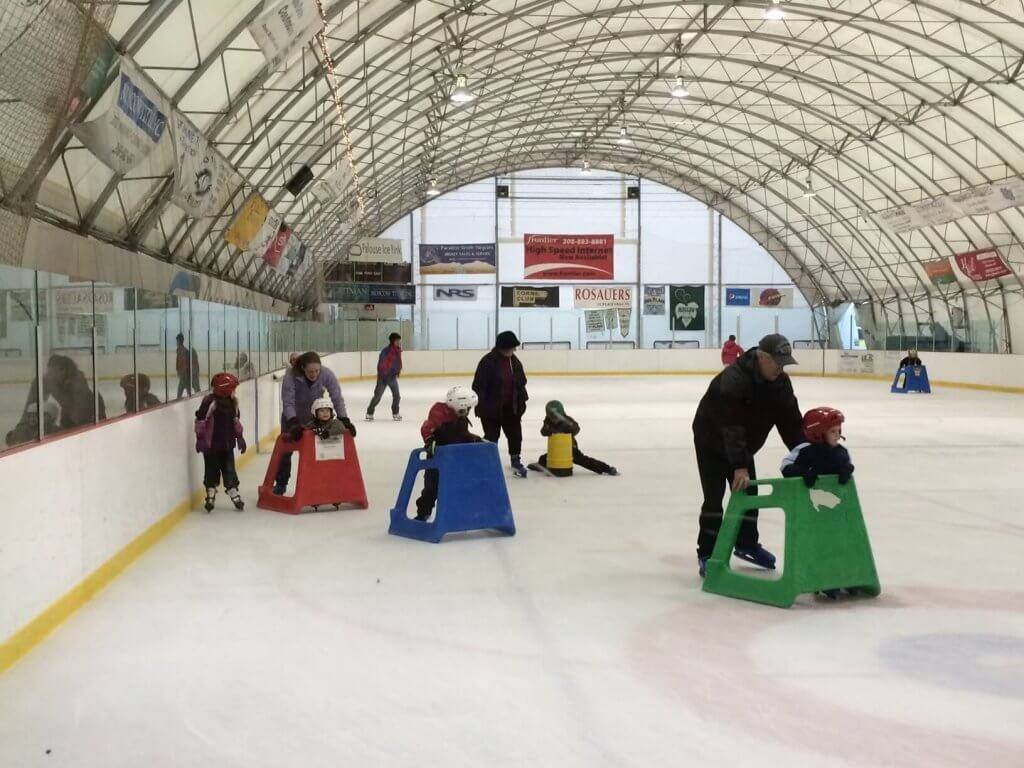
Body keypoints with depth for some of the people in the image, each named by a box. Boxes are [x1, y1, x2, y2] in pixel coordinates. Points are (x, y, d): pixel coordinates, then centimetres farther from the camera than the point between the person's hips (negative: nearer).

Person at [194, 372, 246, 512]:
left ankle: (234, 496, 16)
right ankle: (210, 497, 16)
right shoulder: (210, 401, -18)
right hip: (211, 444, -6)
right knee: (212, 471, 5)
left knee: (229, 470, 9)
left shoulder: (233, 402, 5)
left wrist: (239, 437, 18)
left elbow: (235, 420, 18)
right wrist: (200, 438, -15)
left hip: (227, 444, 6)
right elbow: (200, 420, -16)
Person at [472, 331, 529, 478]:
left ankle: (516, 461, 23)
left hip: (511, 406, 6)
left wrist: (521, 401, 12)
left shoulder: (514, 361, 3)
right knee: (491, 436, 4)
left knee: (515, 433, 9)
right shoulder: (488, 361, -17)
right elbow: (479, 385, -16)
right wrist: (480, 407, -17)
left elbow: (521, 383, 14)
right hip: (491, 407, -5)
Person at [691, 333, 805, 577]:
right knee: (714, 496, -10)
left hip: (744, 442, 7)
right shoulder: (734, 379, -37)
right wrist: (740, 466, -49)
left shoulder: (780, 382, -14)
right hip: (712, 440, -7)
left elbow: (791, 422, -12)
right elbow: (732, 426, -43)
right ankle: (707, 554, -1)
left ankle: (747, 544, 28)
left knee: (748, 492, 10)